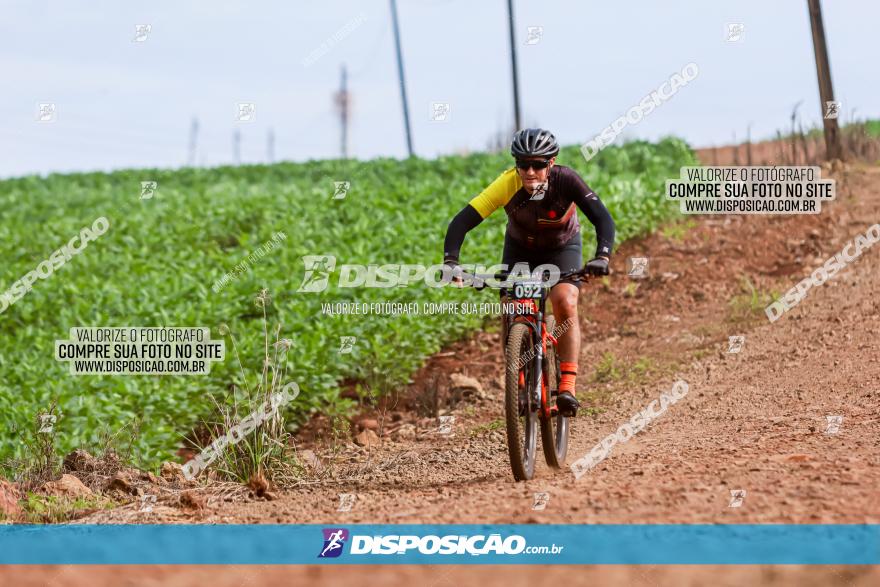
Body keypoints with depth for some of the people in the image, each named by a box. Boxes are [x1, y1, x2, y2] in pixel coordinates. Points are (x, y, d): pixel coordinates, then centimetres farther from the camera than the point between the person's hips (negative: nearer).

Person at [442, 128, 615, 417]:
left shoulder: (565, 180, -34)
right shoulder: (507, 184, -33)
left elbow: (603, 219, -39)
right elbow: (462, 221, -35)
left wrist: (602, 256, -56)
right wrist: (451, 260, -51)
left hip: (562, 248, -1)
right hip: (520, 249, 2)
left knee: (565, 304, -25)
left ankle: (567, 388, -23)